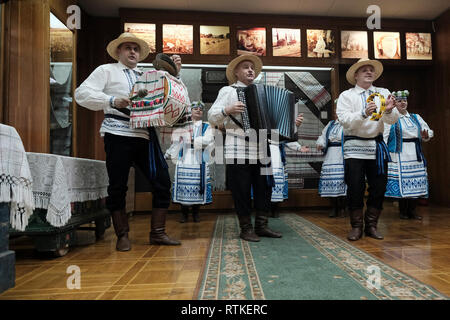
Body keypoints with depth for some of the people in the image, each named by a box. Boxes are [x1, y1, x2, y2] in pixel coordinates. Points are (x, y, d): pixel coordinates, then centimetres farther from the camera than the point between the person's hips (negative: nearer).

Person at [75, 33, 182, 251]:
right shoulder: (107, 71, 13)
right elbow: (82, 94, 1)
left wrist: (174, 73, 14)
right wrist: (112, 101, -13)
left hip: (146, 135, 4)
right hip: (119, 135, -4)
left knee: (162, 182, -1)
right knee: (118, 187, 0)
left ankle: (158, 233, 11)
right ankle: (122, 237, 15)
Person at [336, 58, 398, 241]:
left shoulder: (383, 93, 12)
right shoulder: (346, 95, 4)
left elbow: (392, 120, 2)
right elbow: (344, 119, -11)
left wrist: (389, 110, -20)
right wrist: (364, 113, -26)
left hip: (377, 145, 3)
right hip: (355, 146, -3)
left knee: (379, 186, 5)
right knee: (355, 187, -4)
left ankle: (371, 225, 21)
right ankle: (356, 227, 11)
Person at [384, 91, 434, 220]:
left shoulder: (416, 117, 17)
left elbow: (429, 131, 16)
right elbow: (383, 137, -7)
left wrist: (426, 136, -7)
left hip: (415, 155, 5)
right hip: (400, 155, -5)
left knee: (415, 182, 4)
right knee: (401, 181, -4)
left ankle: (412, 210, 13)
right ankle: (403, 211, 7)